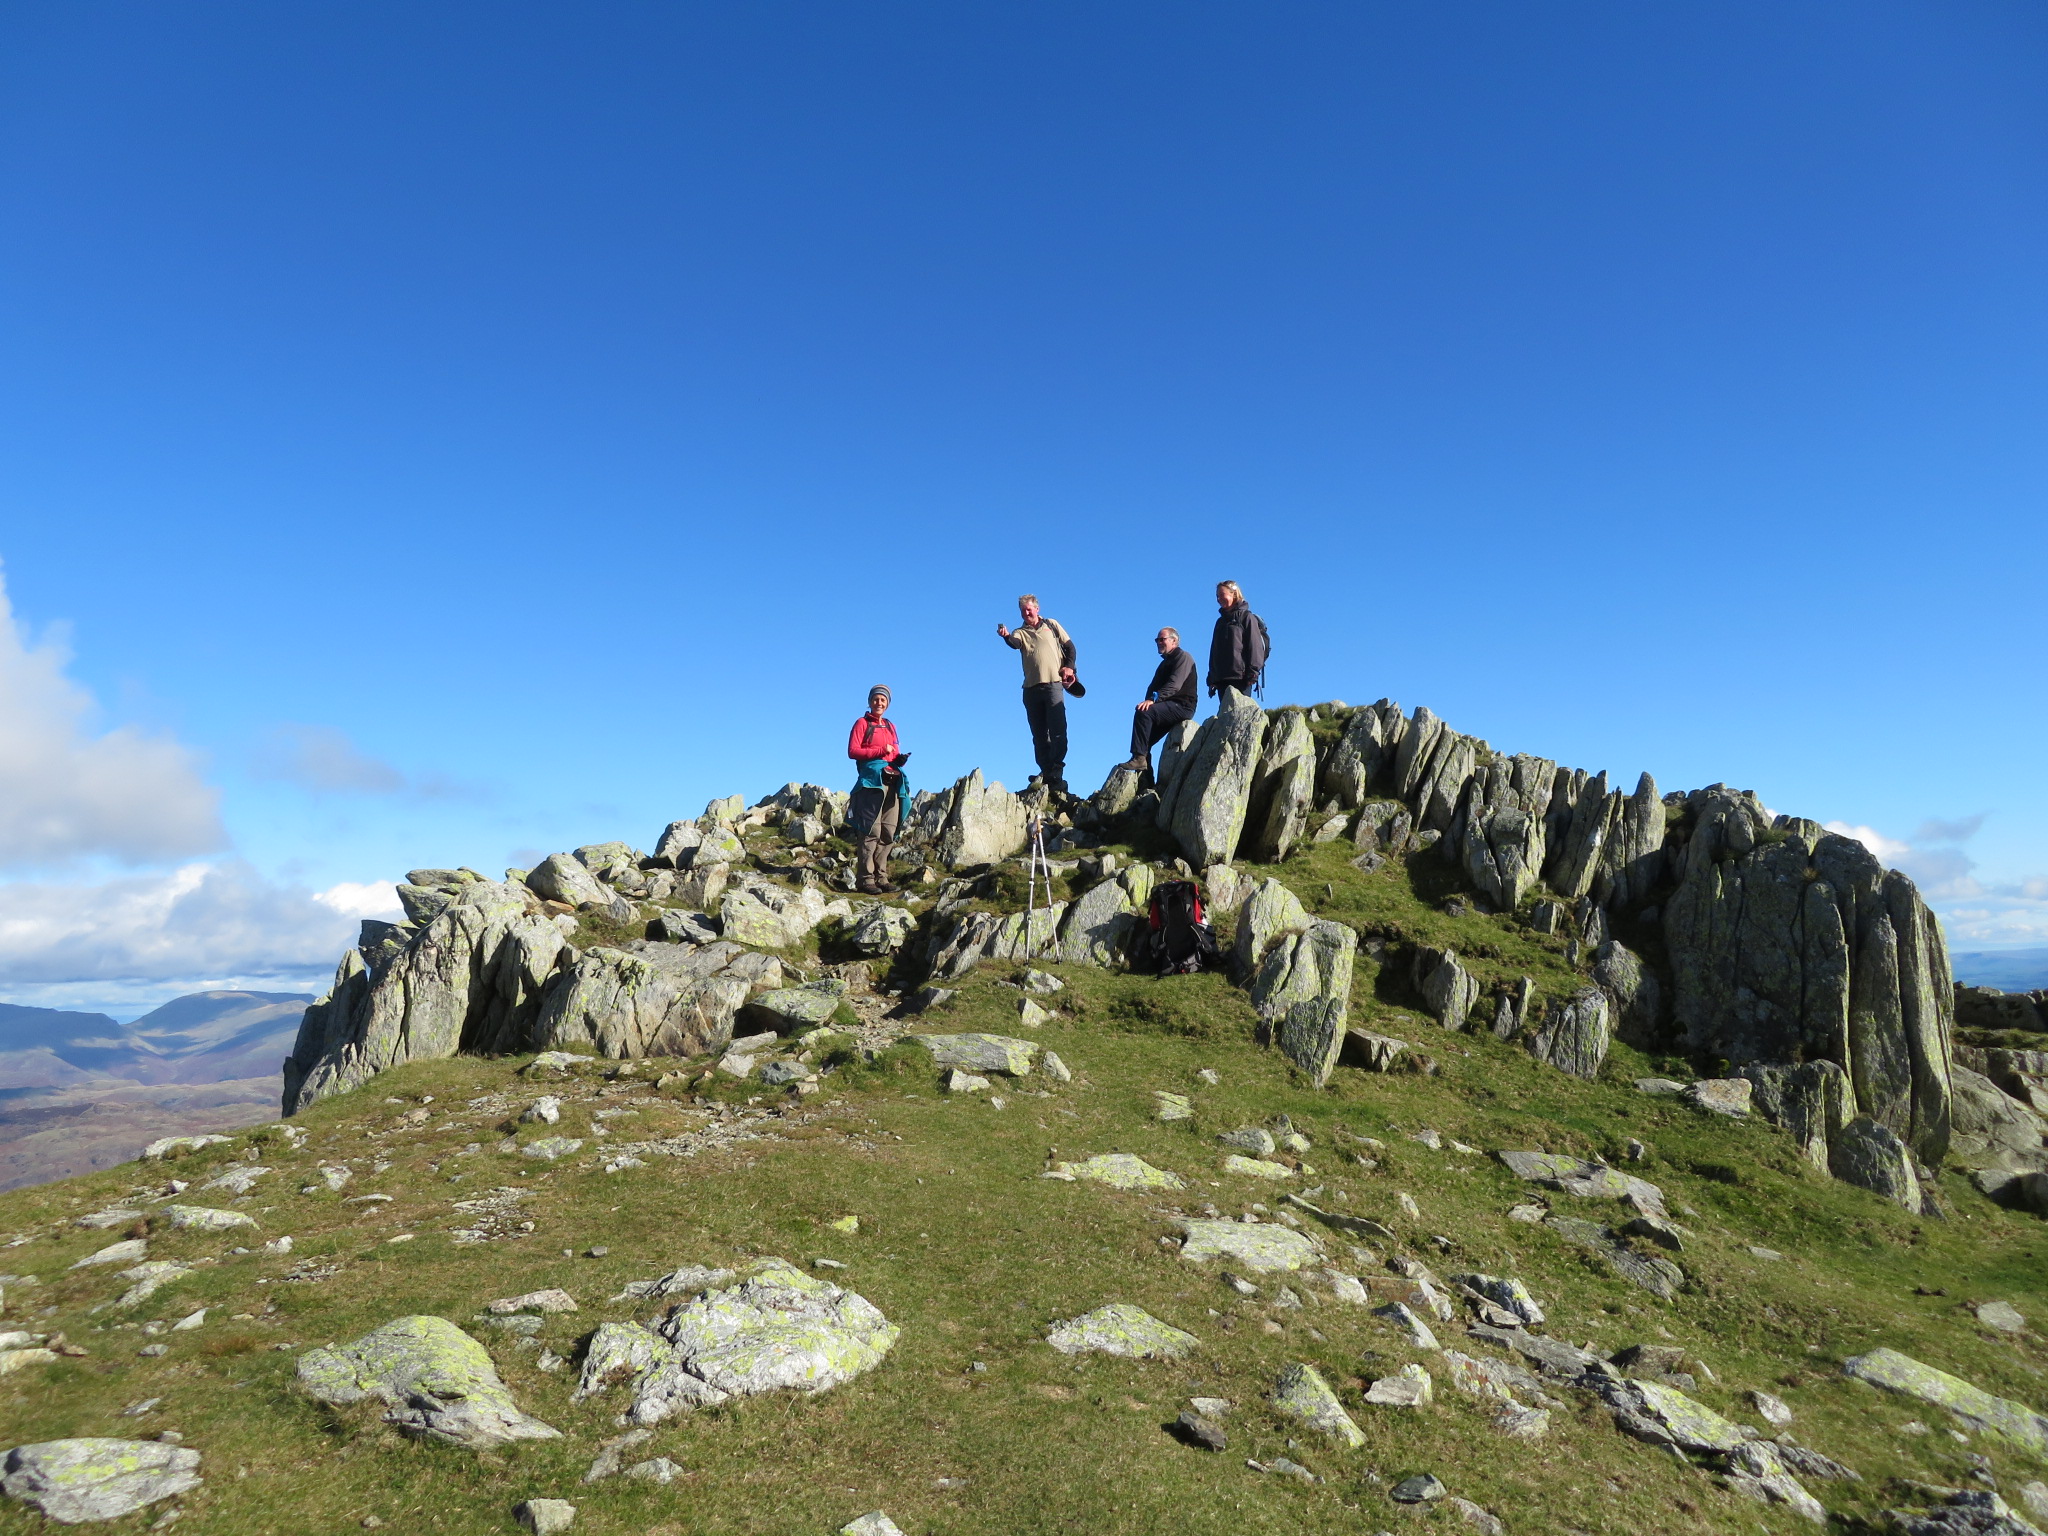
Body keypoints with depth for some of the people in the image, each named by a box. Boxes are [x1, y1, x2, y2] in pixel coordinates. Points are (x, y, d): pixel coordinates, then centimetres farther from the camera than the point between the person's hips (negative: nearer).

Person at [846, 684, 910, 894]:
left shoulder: (891, 726, 24)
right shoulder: (862, 723, 5)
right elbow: (852, 751, -6)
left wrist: (900, 758, 3)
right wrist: (881, 751, -13)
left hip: (892, 782, 6)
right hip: (872, 781, -6)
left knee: (888, 832, 3)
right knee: (872, 831, -11)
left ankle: (881, 877, 7)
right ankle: (865, 879, -10)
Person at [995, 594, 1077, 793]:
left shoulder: (1051, 625, 13)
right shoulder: (1020, 632, 14)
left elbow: (1069, 646, 13)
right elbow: (1015, 644, -9)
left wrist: (1069, 667, -2)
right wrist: (1006, 636, -32)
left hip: (1053, 683, -3)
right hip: (1031, 687, 3)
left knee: (1058, 731, -12)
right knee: (1039, 734, 3)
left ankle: (1054, 773, -15)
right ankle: (1046, 771, 7)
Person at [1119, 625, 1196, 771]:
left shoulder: (1183, 657, -4)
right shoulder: (1165, 662, 26)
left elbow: (1174, 685, -20)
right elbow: (1153, 687, 17)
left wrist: (1153, 699, -32)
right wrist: (1149, 701, -6)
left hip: (1182, 706, -10)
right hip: (1170, 707, 10)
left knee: (1143, 713, -28)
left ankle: (1139, 758, -32)